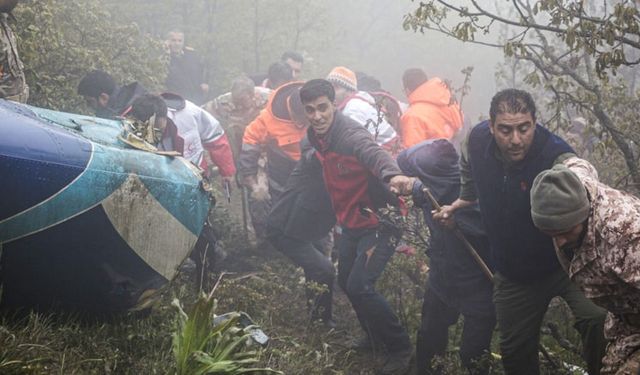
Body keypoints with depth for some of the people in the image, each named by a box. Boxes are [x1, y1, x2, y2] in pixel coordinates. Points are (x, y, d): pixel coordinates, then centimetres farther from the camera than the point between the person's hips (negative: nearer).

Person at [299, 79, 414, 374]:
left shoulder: (350, 133, -26)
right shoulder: (316, 137, 1)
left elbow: (373, 153, -49)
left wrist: (393, 174, -69)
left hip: (378, 220, -9)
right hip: (351, 223, 9)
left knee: (359, 286, -17)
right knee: (346, 281, 18)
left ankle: (400, 349, 1)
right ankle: (375, 336, 41)